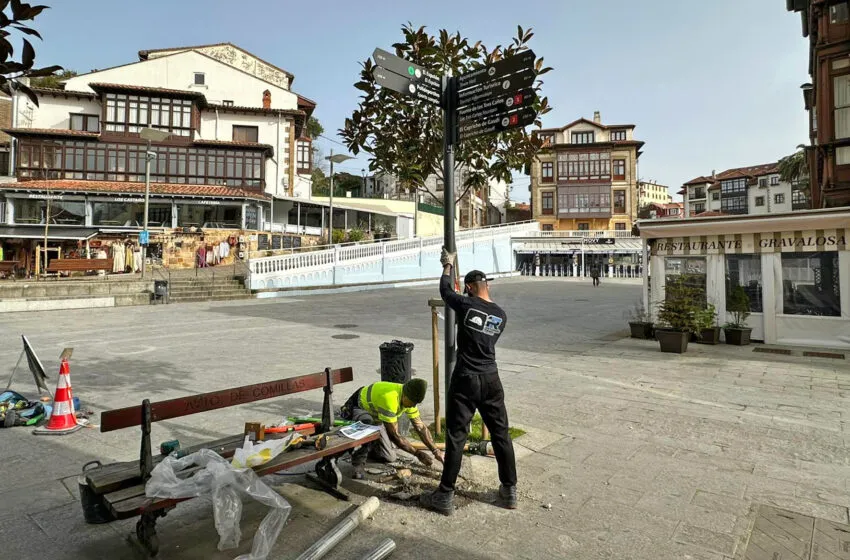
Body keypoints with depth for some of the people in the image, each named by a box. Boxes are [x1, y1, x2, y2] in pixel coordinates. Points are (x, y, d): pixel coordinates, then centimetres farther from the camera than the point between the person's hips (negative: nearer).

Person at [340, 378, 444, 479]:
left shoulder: (409, 399, -13)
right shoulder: (389, 398, -39)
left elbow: (421, 427, -3)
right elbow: (394, 435, -33)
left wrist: (436, 451, -9)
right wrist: (417, 453, -27)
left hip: (375, 418, 7)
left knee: (389, 457, -2)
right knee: (368, 422, -43)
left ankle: (365, 446, 25)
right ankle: (359, 461, -20)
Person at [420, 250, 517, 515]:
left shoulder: (466, 305, -9)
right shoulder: (501, 315, 5)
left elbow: (445, 290, 9)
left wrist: (448, 265, 27)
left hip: (465, 380, -4)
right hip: (491, 380, 5)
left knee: (456, 437, 3)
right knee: (501, 434, 15)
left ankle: (445, 496, 12)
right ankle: (510, 491, 27)